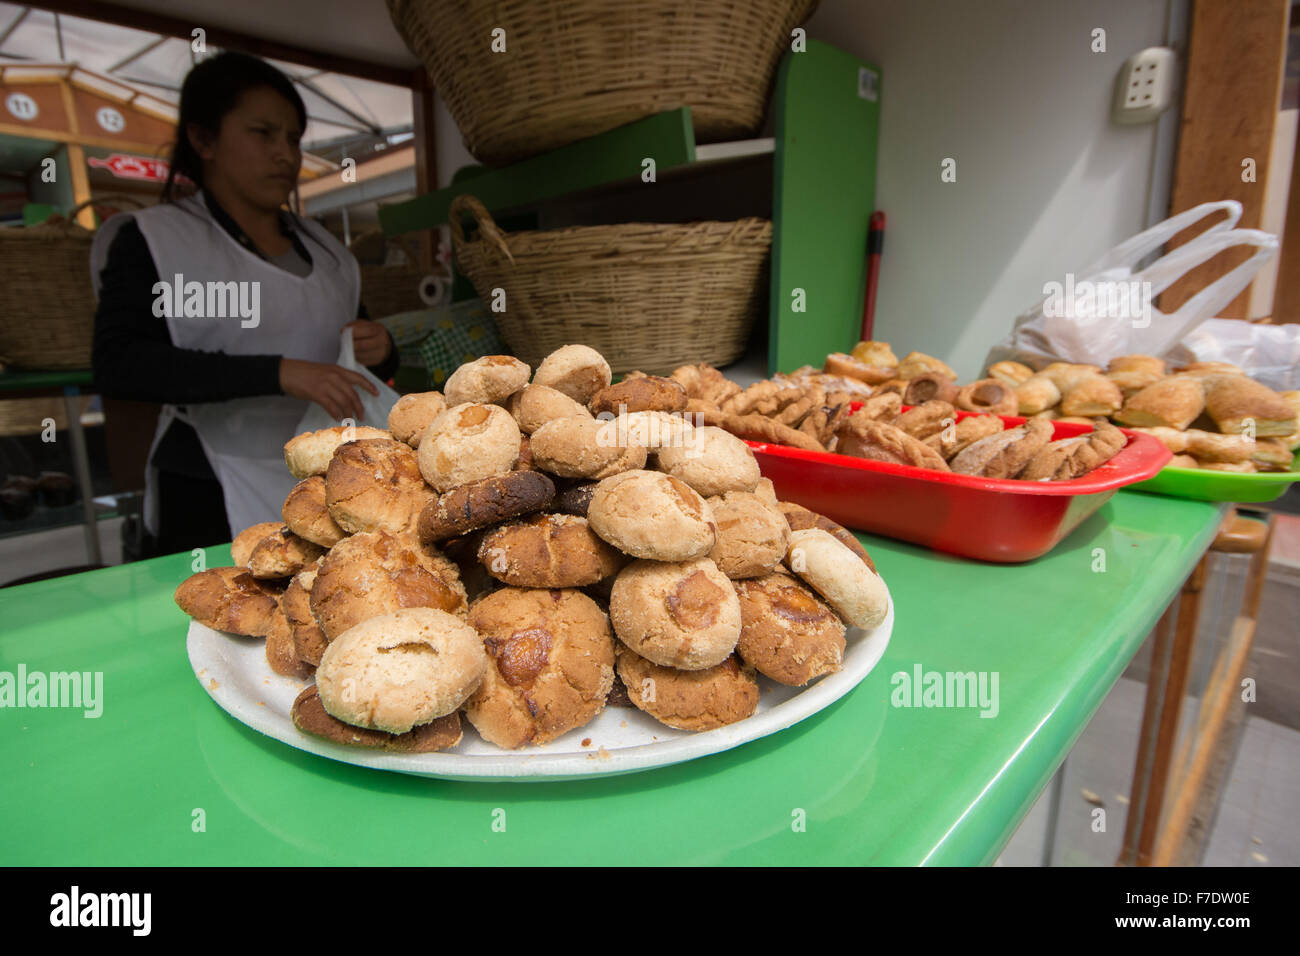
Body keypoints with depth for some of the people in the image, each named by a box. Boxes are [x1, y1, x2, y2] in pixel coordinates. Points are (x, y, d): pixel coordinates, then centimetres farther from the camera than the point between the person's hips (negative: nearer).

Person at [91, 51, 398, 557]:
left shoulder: (325, 249, 12)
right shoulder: (153, 238, -1)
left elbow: (362, 360, 20)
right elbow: (116, 365, -16)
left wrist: (380, 352, -5)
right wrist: (279, 373, -28)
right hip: (216, 500, -4)